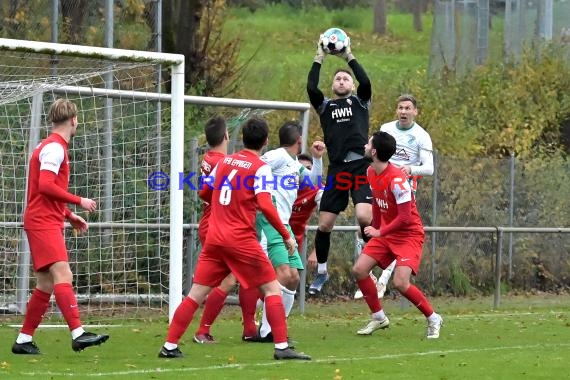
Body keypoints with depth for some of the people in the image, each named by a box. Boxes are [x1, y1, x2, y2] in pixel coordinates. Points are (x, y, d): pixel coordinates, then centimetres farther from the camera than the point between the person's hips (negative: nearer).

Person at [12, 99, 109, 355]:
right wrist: (79, 201, -16)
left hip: (48, 222, 10)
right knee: (62, 276, -21)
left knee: (46, 284, 9)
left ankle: (23, 340, 12)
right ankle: (78, 334, -33)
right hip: (43, 223, -10)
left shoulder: (53, 147, 22)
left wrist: (69, 216, 23)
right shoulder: (54, 148, -10)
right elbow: (46, 186, -21)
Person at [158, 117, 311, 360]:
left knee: (196, 294, 7)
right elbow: (265, 205, -17)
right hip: (241, 240, -5)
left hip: (214, 237, 5)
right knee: (272, 288, 3)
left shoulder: (224, 161, 12)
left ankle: (169, 346, 4)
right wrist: (286, 236, -10)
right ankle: (281, 347, -5)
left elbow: (204, 193, 23)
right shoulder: (260, 167, -5)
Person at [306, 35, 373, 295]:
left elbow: (365, 82, -7)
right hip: (337, 170, 2)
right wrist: (319, 59, 0)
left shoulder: (360, 102, 13)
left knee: (364, 216, -23)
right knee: (324, 224, 3)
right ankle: (321, 273, 20)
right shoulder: (325, 106, 16)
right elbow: (311, 88, -3)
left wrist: (349, 57, -3)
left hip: (361, 167, -2)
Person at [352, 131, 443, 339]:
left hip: (409, 234, -8)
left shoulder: (397, 180, -26)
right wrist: (374, 227, 15)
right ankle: (378, 318, 12)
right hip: (384, 233, 8)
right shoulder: (371, 173, 0)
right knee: (359, 269, -3)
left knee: (400, 283, -20)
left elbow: (405, 218, -25)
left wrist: (380, 232, -21)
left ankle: (433, 319, 2)